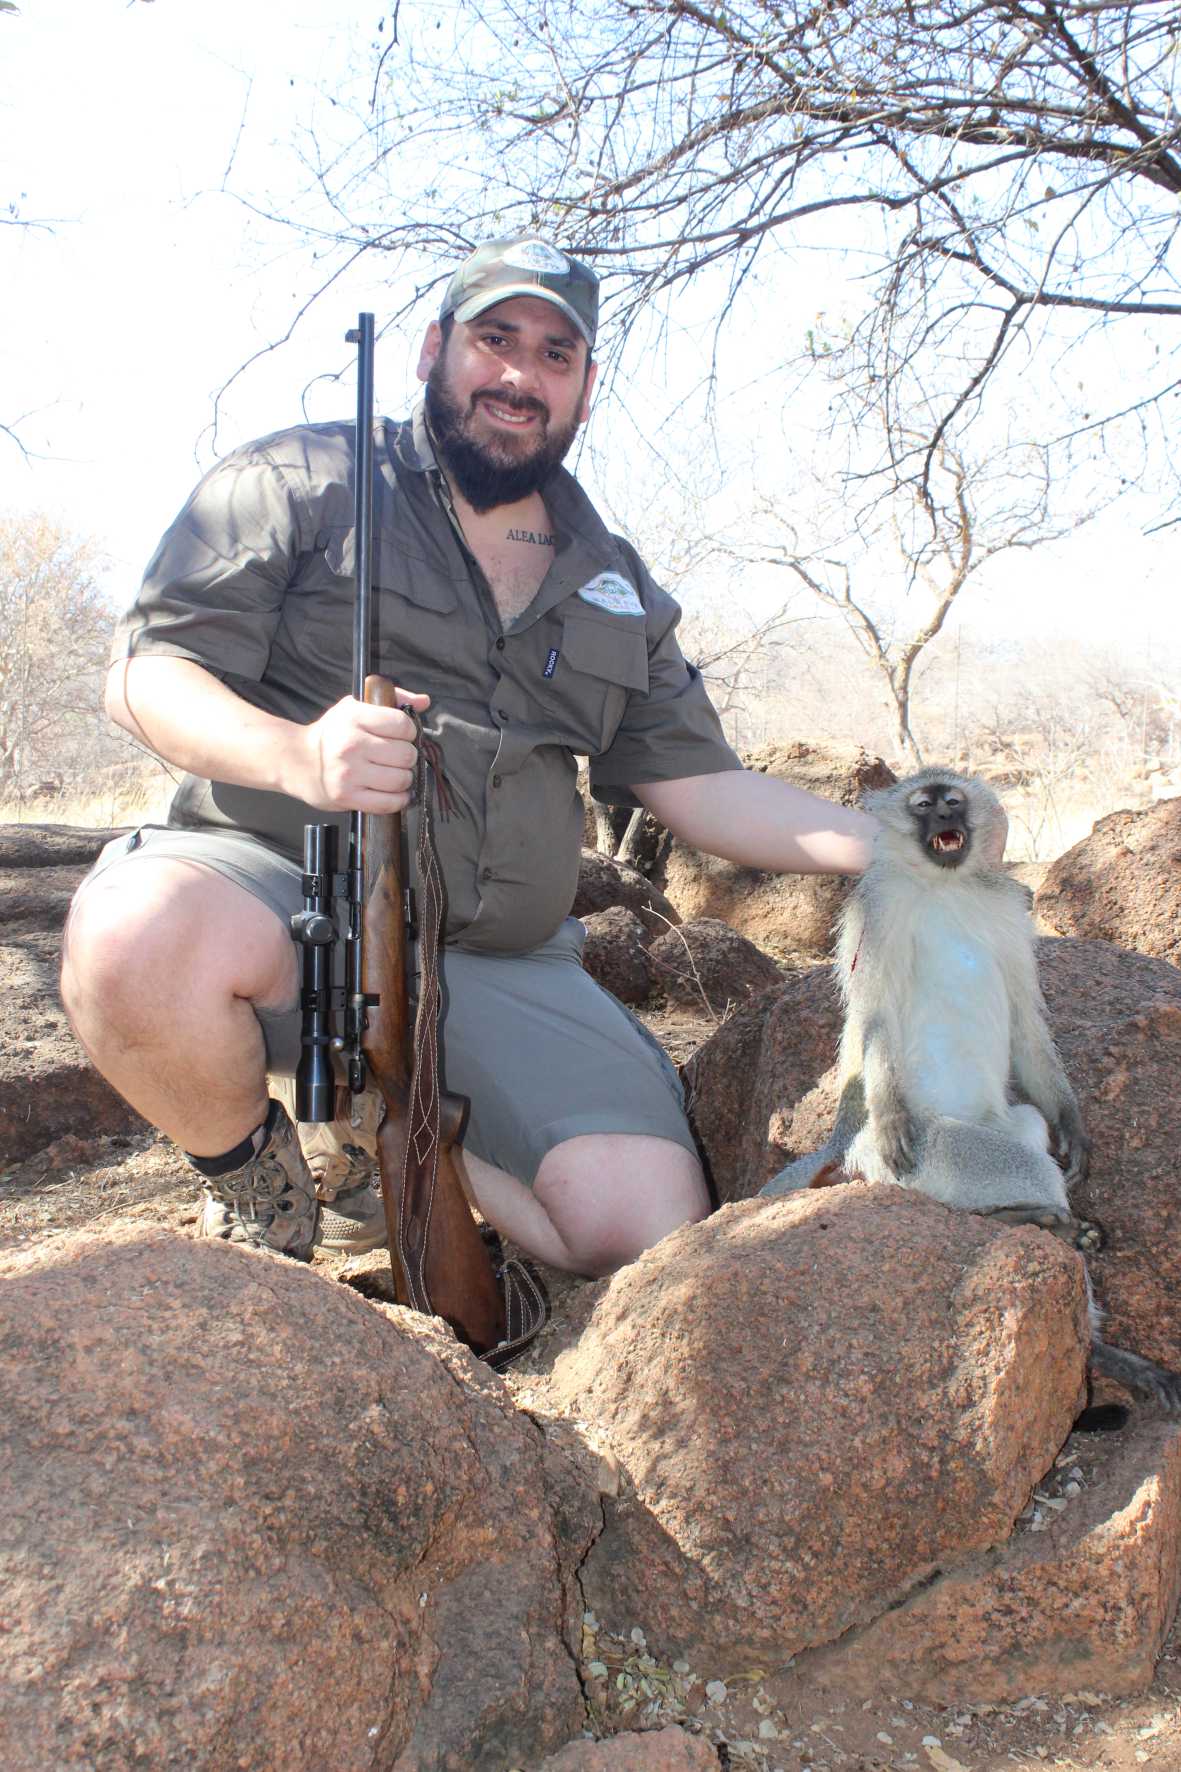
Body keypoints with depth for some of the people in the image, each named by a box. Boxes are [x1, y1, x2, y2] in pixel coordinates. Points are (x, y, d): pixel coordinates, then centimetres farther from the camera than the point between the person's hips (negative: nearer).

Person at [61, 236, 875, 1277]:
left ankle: (378, 1141, 13)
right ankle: (254, 1173, -4)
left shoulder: (618, 589, 18)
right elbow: (144, 676, -3)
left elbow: (704, 789, 15)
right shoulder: (300, 482, 4)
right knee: (139, 932, -38)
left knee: (650, 1236, -13)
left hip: (500, 966, 4)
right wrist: (298, 755, -25)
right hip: (278, 894, -3)